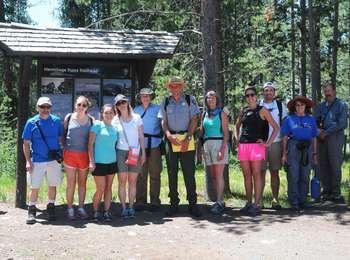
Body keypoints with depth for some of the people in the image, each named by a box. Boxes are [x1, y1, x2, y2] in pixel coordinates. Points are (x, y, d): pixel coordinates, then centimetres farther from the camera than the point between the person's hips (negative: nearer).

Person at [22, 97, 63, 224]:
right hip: (37, 161, -1)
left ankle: (51, 208, 26)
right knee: (35, 187, 2)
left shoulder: (56, 121, 2)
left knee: (53, 185, 11)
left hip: (54, 160, 2)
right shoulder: (31, 122, -2)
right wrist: (28, 161, -6)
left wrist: (62, 154, 3)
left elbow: (61, 139, 10)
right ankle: (31, 211, 15)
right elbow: (26, 144, 0)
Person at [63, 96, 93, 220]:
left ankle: (81, 208, 19)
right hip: (70, 154, -1)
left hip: (84, 155, 1)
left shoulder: (90, 120, 4)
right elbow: (63, 134, 8)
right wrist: (63, 150, 3)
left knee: (82, 183, 9)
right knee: (71, 183, 1)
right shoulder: (69, 117, 3)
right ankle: (70, 209, 10)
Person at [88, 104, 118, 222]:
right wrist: (91, 161, -13)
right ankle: (95, 211, 15)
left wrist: (118, 159, 11)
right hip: (99, 162, -5)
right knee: (100, 189, -2)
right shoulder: (97, 125, -6)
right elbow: (90, 143, -8)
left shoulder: (114, 128, 11)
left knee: (109, 187, 9)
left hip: (112, 162, 5)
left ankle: (107, 211, 16)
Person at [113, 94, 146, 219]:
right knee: (122, 182, -2)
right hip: (121, 152, 0)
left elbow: (141, 137, 8)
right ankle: (124, 208, 3)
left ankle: (131, 207, 9)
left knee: (132, 182, 3)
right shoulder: (115, 120, 6)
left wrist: (143, 153, 4)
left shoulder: (136, 118, 6)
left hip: (135, 153, 0)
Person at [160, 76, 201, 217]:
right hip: (171, 140, 2)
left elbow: (194, 120, -1)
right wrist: (169, 135, -10)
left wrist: (187, 138, -10)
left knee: (189, 172, -3)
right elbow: (164, 122, 9)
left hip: (187, 139, -2)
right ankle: (174, 203, 13)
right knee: (172, 173, 5)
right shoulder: (165, 102, 11)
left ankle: (192, 204, 2)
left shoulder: (190, 100, 4)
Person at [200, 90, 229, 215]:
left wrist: (223, 148, -15)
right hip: (207, 144, 5)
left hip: (219, 143, -5)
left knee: (219, 175, -10)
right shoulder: (204, 114, 16)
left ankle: (219, 203, -10)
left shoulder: (221, 113, 1)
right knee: (213, 175, 5)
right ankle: (220, 200, 12)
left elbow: (226, 133, -5)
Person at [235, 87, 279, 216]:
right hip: (243, 146, 5)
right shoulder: (243, 111, 15)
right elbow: (237, 126, 33)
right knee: (246, 175, 8)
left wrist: (268, 143, -7)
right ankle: (248, 202, 15)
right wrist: (238, 138, 18)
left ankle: (257, 204, -3)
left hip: (256, 146, -5)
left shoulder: (262, 110, 2)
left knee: (256, 174, -5)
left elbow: (276, 128, -1)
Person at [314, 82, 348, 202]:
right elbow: (315, 121, 15)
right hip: (322, 138, 5)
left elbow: (342, 124, -5)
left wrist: (326, 132, -9)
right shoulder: (320, 106, 19)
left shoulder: (341, 105, 5)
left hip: (335, 137, -5)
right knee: (323, 165, 3)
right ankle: (326, 191, 9)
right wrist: (318, 130, -6)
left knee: (335, 165, -8)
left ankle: (336, 193, -4)